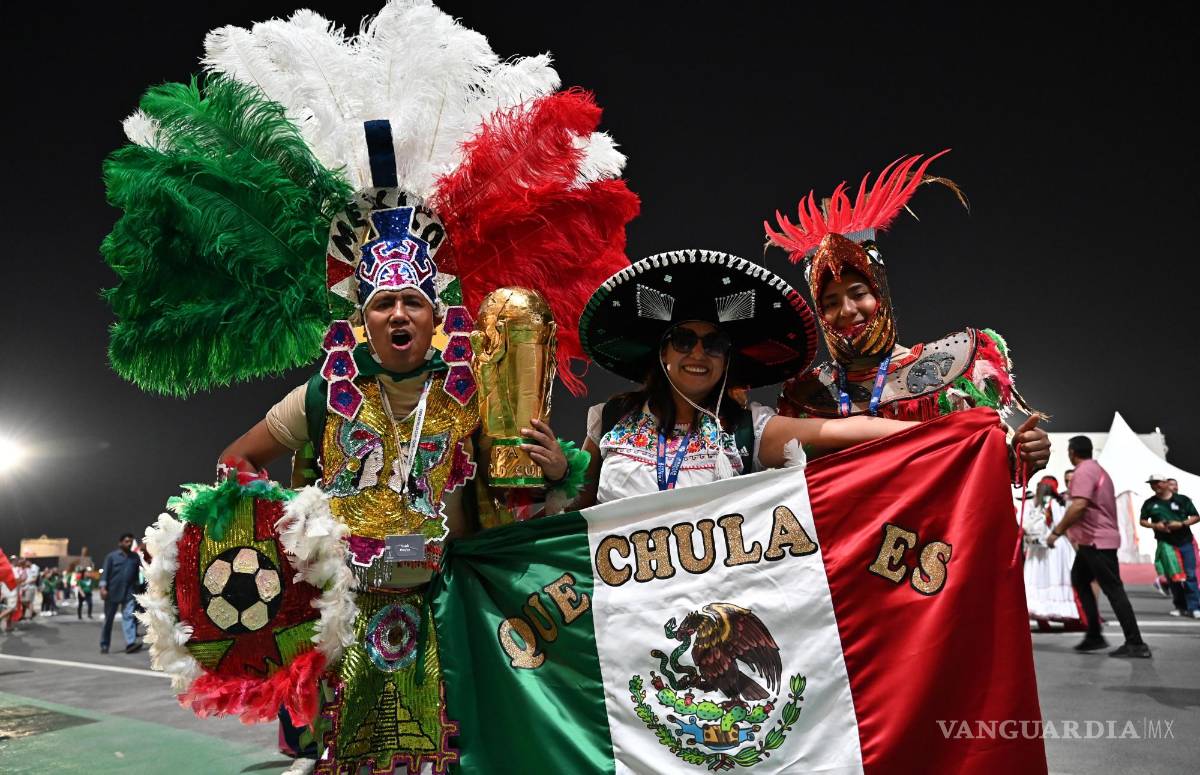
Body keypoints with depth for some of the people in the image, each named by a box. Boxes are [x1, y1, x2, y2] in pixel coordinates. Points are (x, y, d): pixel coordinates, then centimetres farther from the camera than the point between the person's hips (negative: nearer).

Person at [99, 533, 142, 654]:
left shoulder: (135, 557, 10)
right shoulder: (112, 556, 1)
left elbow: (138, 573, 11)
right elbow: (105, 572, -5)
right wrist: (103, 587, -16)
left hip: (129, 593, 1)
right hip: (113, 592, -1)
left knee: (128, 616, -11)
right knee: (108, 618, 9)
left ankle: (130, 643, -20)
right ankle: (104, 645, 21)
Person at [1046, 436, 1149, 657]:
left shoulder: (1084, 472, -15)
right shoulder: (1098, 470, 18)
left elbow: (1079, 506, -27)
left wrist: (1056, 531, -20)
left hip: (1096, 540, -10)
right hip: (1095, 539, 10)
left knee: (1113, 589, -7)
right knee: (1079, 581, 14)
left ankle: (1136, 644, -4)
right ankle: (1094, 636, 14)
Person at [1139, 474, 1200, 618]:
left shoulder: (1182, 499, 0)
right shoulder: (1150, 503, 3)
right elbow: (1142, 521, 10)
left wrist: (1182, 524, -15)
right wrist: (1154, 525, -10)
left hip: (1185, 542, -1)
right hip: (1166, 544, 1)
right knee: (1173, 576, 4)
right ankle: (1181, 606, 15)